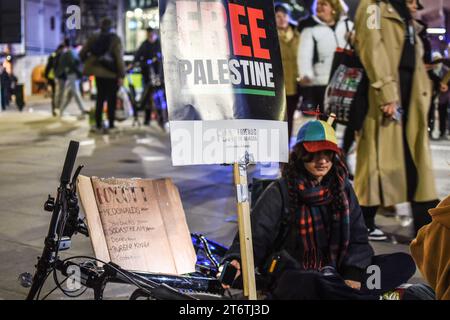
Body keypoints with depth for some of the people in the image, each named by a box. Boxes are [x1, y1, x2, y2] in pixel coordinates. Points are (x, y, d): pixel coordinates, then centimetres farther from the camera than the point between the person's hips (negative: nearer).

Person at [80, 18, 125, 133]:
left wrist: (89, 63, 16)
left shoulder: (93, 38, 4)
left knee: (100, 98, 14)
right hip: (112, 73, -4)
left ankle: (98, 125, 14)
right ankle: (111, 125, 5)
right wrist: (121, 75, -14)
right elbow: (119, 57, -15)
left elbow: (82, 53, 2)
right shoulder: (115, 39, -8)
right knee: (111, 99, 5)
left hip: (98, 72, 4)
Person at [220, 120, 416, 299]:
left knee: (404, 262, -11)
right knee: (305, 284, -42)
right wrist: (236, 261, -31)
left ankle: (343, 294, -29)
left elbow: (358, 238, 7)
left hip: (334, 276, 5)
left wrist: (353, 274, -12)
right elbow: (255, 235, -10)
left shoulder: (343, 190, 9)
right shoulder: (280, 192, -4)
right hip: (293, 279, -5)